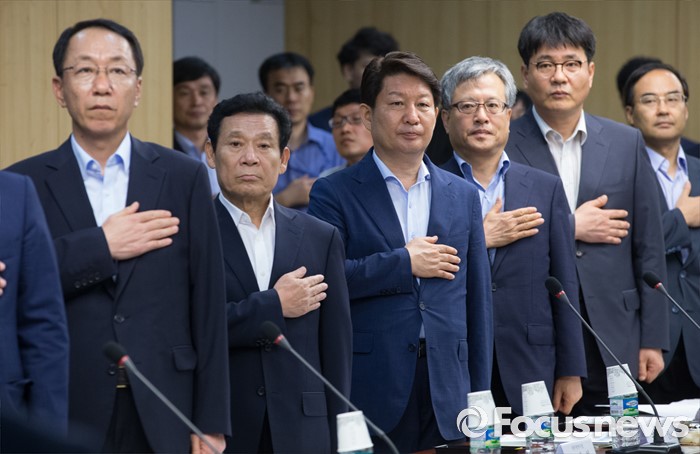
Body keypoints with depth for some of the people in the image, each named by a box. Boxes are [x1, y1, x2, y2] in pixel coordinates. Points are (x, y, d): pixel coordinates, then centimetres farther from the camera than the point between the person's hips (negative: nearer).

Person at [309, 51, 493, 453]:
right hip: (369, 395, -3)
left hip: (447, 397, 3)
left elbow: (478, 303, 13)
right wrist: (403, 263, -11)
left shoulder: (463, 196, 13)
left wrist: (479, 400, 9)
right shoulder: (333, 194, 1)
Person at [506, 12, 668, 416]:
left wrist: (653, 340, 5)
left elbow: (649, 248, 9)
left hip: (613, 343, 3)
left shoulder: (627, 144, 9)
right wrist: (571, 227, -11)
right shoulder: (501, 147, -1)